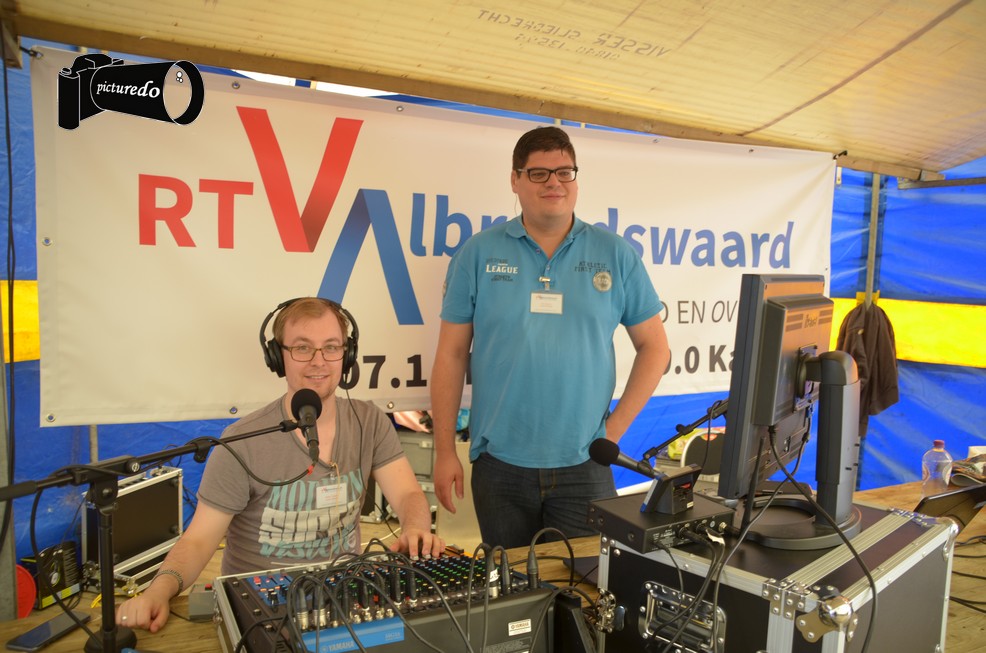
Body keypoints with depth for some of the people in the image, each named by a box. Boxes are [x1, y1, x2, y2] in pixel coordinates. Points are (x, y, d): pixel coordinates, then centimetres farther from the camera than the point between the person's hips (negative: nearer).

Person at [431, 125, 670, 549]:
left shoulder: (616, 256, 2)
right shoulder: (479, 254, 0)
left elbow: (654, 347, 7)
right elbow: (451, 354, 1)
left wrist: (616, 426, -1)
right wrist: (445, 451, -1)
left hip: (584, 467, 0)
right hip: (499, 466, 0)